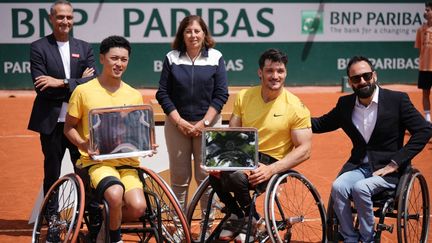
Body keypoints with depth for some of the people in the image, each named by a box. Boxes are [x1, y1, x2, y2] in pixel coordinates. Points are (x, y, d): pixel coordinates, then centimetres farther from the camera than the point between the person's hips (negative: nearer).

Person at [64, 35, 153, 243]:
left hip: (127, 161, 3)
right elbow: (69, 127, 6)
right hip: (97, 160, -3)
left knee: (137, 207, -23)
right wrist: (83, 144, -13)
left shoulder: (134, 96, 11)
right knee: (115, 194, -34)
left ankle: (108, 224, 12)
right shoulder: (84, 91, 1)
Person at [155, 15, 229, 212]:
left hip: (208, 124, -1)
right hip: (177, 124, 1)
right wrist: (179, 121, -7)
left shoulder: (215, 58, 3)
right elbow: (162, 93, 2)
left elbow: (221, 94, 0)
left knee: (206, 177, -2)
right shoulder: (172, 58, 5)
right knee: (179, 178, 4)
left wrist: (204, 123, -8)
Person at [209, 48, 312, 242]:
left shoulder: (296, 107, -9)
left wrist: (271, 170, -23)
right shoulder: (244, 97, 4)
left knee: (236, 176, -34)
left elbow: (304, 150, -10)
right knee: (215, 171, -28)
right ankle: (235, 214, 1)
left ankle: (251, 219, -2)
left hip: (272, 161, -4)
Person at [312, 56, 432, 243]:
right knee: (338, 187, -26)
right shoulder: (345, 104, 7)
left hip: (388, 169, -4)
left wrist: (395, 162, -14)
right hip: (358, 166, 4)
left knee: (360, 188, -31)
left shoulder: (397, 99, -6)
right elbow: (322, 125, 18)